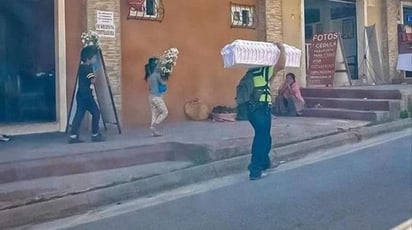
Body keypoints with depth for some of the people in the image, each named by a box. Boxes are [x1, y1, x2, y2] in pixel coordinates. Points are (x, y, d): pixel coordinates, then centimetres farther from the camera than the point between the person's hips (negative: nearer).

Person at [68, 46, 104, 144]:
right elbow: (93, 80, -18)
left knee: (79, 115, 6)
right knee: (96, 113, 3)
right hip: (86, 95, -8)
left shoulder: (81, 67, 13)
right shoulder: (88, 68, -13)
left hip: (80, 95, 8)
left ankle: (73, 136, 1)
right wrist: (95, 76, 0)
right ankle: (95, 135, 8)